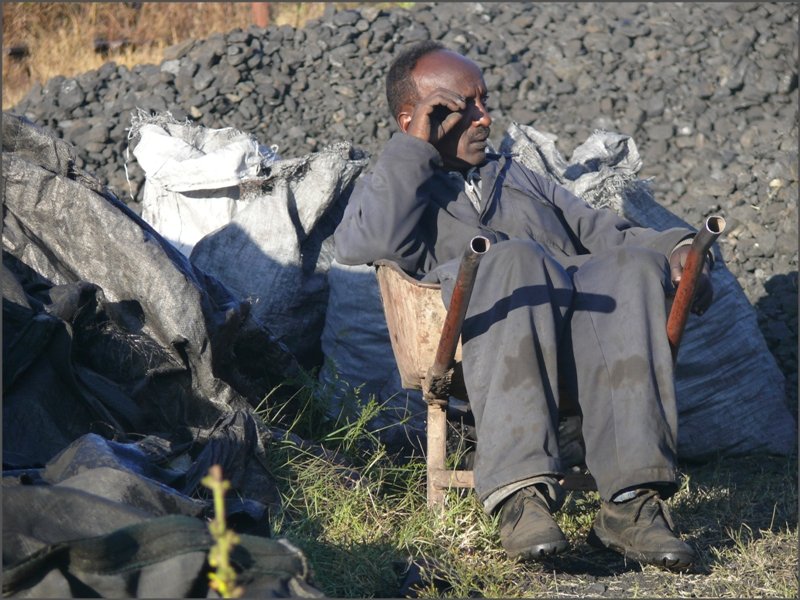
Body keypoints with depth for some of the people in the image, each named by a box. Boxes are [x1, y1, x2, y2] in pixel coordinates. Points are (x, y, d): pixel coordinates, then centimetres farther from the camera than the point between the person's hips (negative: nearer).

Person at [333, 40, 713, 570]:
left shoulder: (520, 178, 42)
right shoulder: (387, 187, 27)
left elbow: (604, 232, 31)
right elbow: (363, 245, 2)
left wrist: (676, 249, 11)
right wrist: (414, 149, 7)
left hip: (580, 311, 4)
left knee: (634, 265, -31)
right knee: (515, 259, -38)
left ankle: (631, 503, -43)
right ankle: (522, 494, -50)